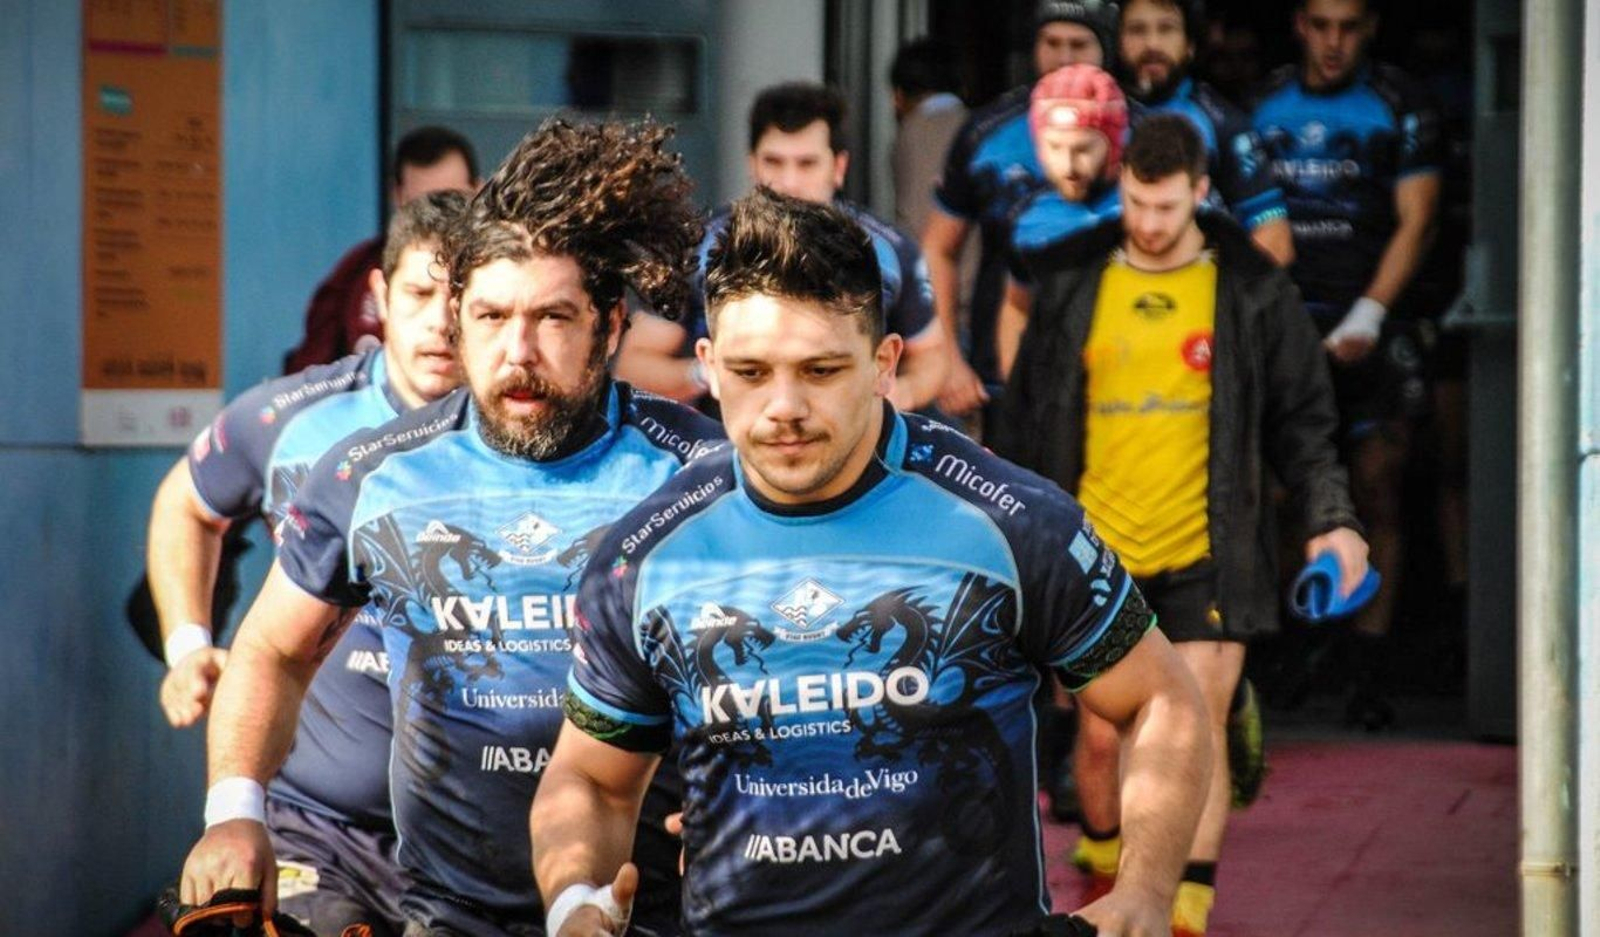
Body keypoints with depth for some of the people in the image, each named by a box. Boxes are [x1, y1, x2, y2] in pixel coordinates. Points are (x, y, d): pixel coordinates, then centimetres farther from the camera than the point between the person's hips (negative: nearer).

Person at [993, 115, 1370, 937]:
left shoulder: (1252, 291, 0)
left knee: (1200, 730, -7)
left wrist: (1330, 518, -4)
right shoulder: (1070, 283, 3)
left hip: (1208, 551, -2)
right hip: (1097, 550, 2)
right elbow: (1026, 414, 12)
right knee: (1101, 731, 6)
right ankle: (1105, 863, 33)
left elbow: (1302, 414, 5)